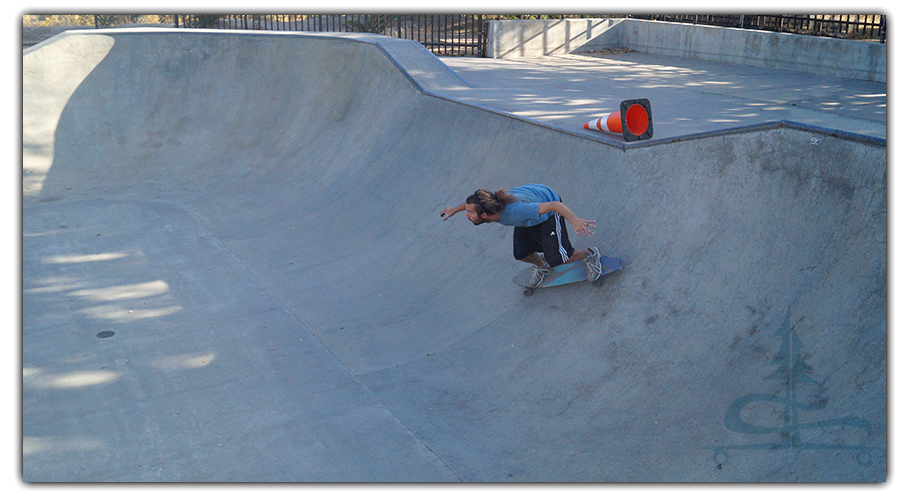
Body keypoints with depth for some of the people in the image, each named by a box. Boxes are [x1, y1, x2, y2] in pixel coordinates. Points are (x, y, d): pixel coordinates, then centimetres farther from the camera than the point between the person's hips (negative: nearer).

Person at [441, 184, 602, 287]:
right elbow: (474, 201, 2)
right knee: (521, 254, 5)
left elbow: (554, 205, -46)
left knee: (557, 259, -7)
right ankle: (542, 265, 40)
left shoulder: (516, 211, -47)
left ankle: (589, 255, 24)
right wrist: (455, 209, 17)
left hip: (548, 213, -6)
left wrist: (575, 221, -55)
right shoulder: (487, 203, -26)